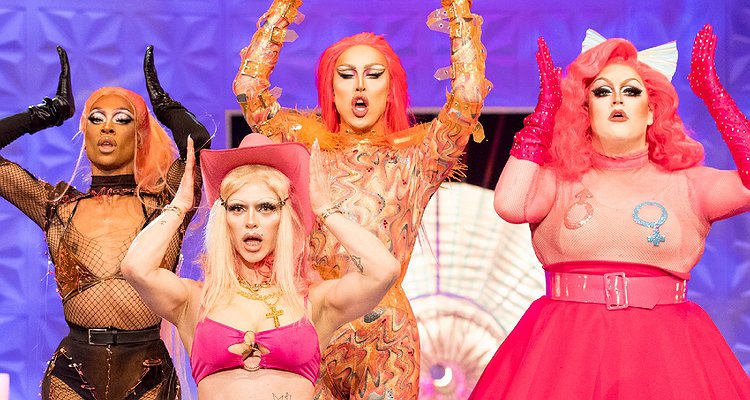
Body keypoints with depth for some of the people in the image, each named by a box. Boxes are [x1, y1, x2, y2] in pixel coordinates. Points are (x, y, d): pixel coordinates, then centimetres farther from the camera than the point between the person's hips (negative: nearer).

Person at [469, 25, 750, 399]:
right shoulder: (559, 180, 8)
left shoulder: (685, 184, 8)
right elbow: (509, 205, -12)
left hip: (664, 351, 1)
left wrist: (711, 91, -4)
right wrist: (546, 108, -4)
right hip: (566, 348, 0)